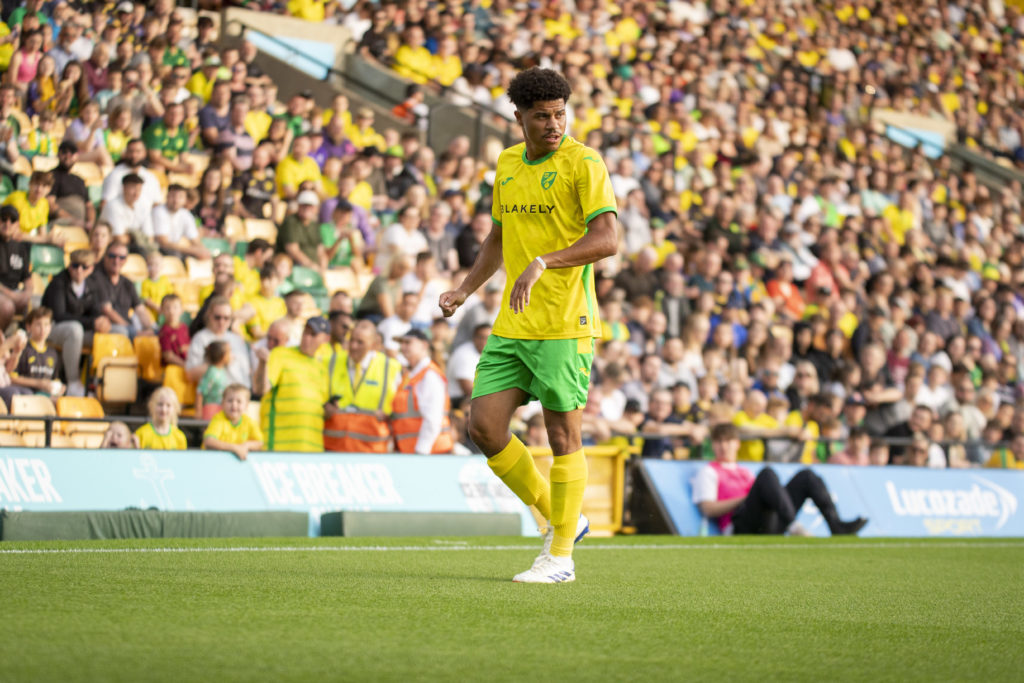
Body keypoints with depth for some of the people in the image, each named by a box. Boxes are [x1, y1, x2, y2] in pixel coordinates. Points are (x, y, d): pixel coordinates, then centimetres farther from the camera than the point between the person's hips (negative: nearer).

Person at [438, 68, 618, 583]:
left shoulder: (583, 163, -8)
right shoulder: (507, 164, 14)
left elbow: (607, 239, -19)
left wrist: (542, 264, -29)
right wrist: (465, 290, 16)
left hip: (564, 325, -7)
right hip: (511, 326, 7)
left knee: (563, 435, -2)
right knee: (484, 427, 0)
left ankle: (560, 556, 9)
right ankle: (558, 520, 17)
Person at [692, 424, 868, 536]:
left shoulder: (745, 472, 36)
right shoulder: (708, 472, 16)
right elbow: (708, 508, 0)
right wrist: (745, 499, -7)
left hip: (768, 528, 7)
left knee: (806, 476, -1)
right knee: (767, 473, -28)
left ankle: (836, 526, -21)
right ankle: (793, 527, -48)